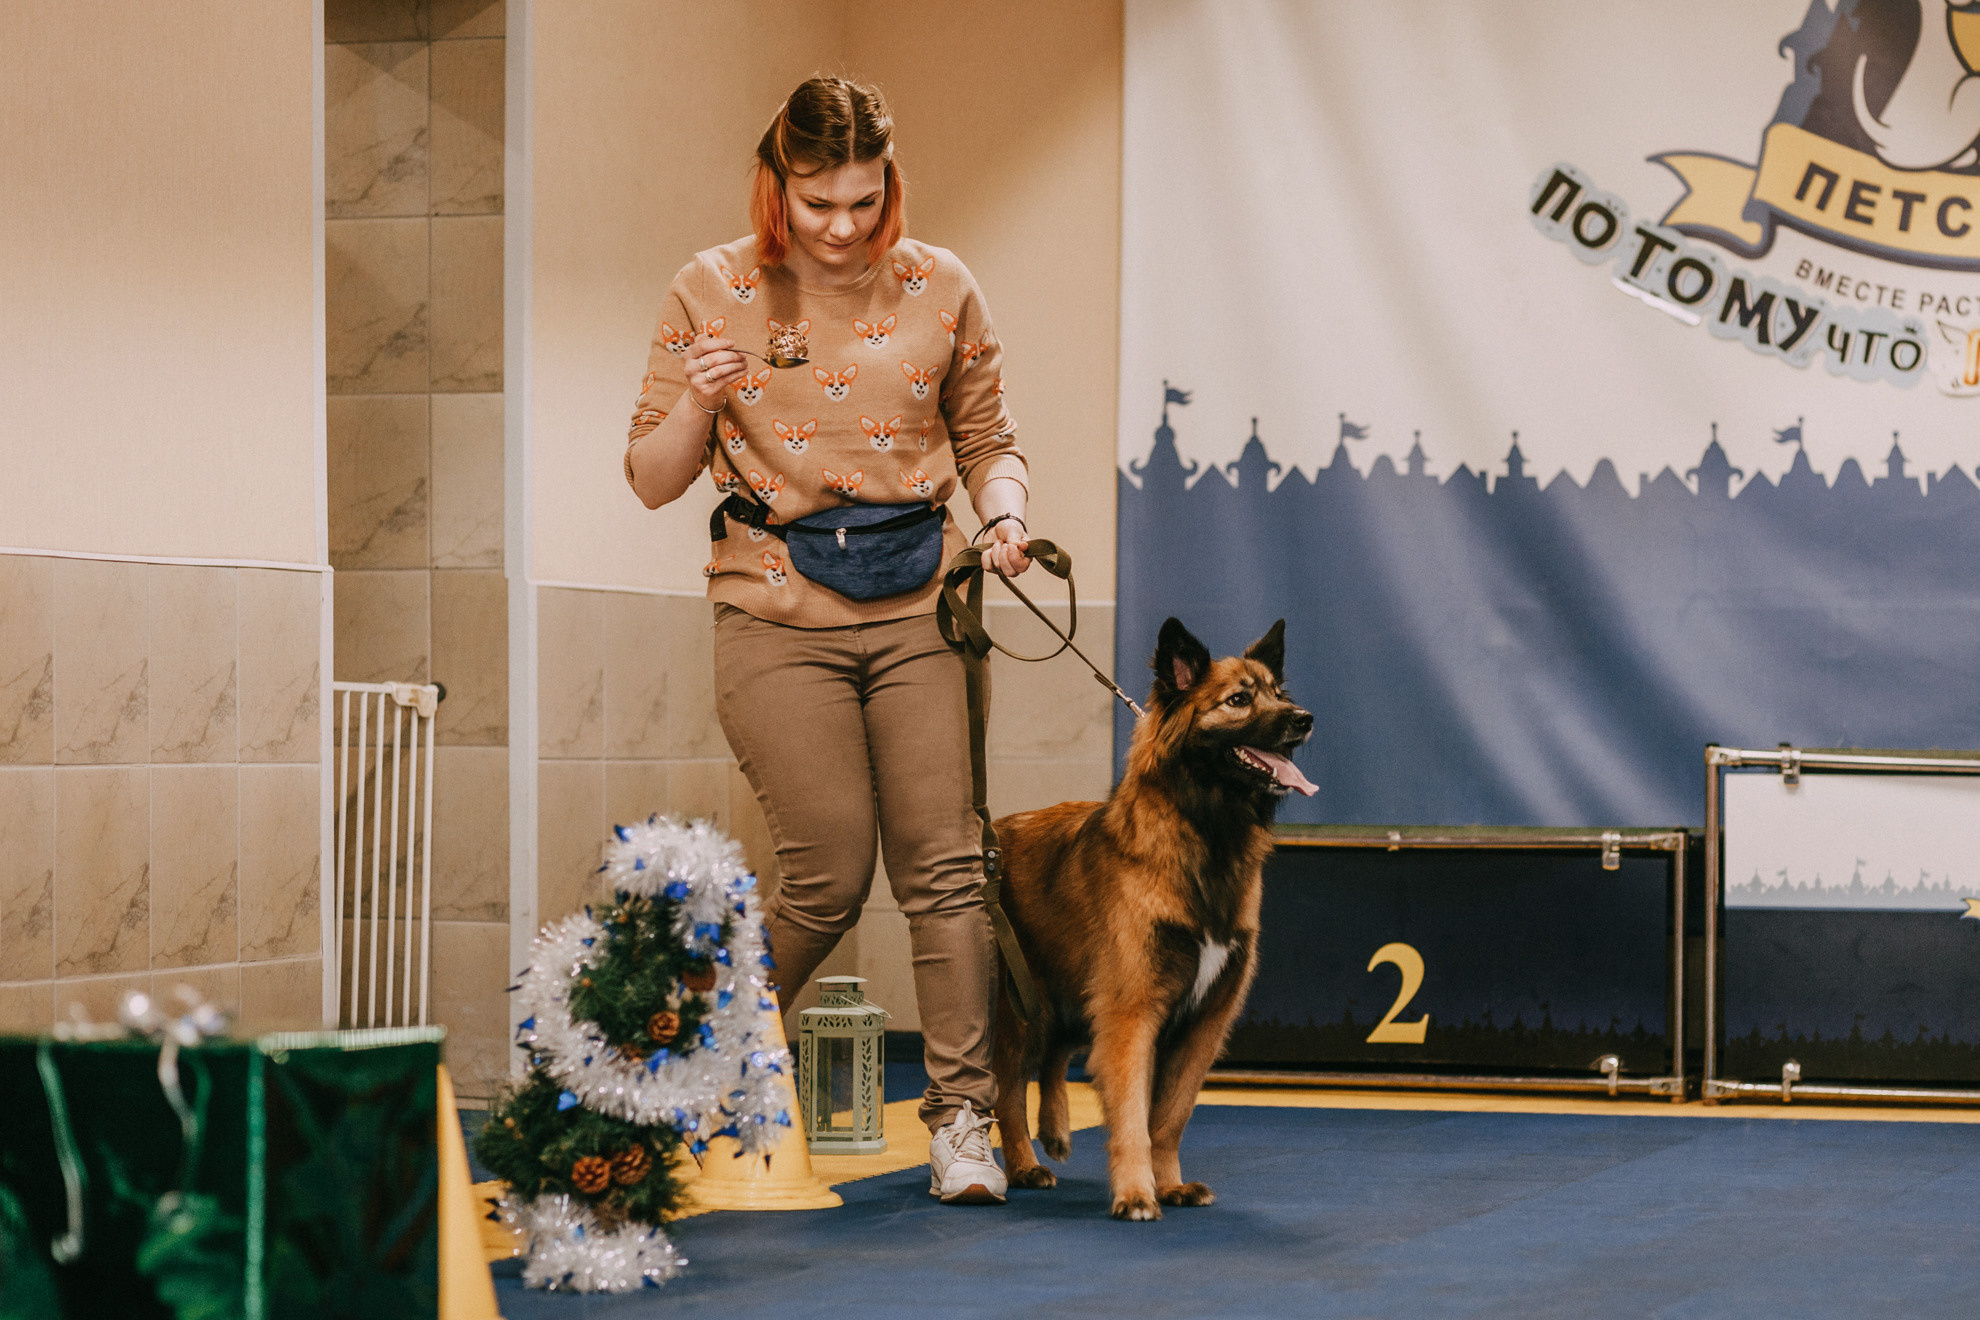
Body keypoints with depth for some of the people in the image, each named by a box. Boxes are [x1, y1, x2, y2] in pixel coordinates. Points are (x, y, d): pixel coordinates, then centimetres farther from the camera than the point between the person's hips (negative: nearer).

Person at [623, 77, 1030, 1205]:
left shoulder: (940, 289, 4)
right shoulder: (713, 292, 0)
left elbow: (986, 439, 16)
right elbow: (654, 480, 3)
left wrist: (1003, 513, -5)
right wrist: (696, 402, -17)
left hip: (918, 611, 2)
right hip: (781, 617, -2)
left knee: (945, 865, -5)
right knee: (831, 875, -6)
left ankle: (962, 1117, 2)